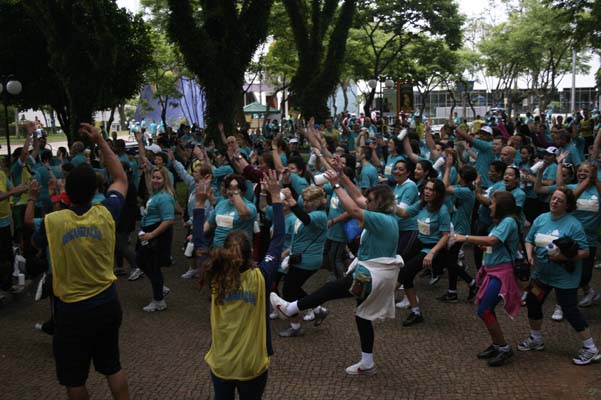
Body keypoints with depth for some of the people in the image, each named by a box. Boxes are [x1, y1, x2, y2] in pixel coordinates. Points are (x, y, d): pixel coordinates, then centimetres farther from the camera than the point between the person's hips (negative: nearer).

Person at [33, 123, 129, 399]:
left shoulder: (52, 221, -16)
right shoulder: (106, 215, -12)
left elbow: (35, 245, 7)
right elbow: (121, 179, 6)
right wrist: (100, 141, 6)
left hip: (72, 310, -3)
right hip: (107, 304, 3)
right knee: (112, 366, 20)